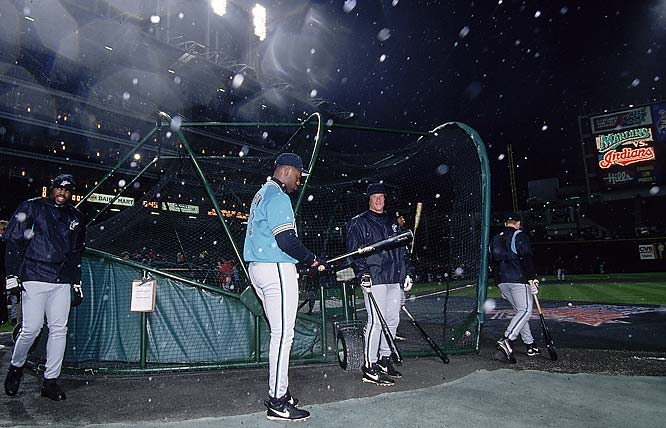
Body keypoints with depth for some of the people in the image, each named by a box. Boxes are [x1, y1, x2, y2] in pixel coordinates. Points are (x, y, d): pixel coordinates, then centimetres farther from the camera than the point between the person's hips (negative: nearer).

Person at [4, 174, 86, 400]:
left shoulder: (75, 217, 15)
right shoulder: (31, 208, 4)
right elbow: (13, 241, 0)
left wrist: (77, 283, 16)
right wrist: (12, 276, -6)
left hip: (62, 281, 4)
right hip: (34, 278, -4)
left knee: (59, 329, 2)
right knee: (31, 328, -6)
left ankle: (50, 380, 12)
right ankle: (16, 367, 23)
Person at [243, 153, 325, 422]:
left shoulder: (262, 194, 20)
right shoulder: (278, 196, -12)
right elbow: (287, 240, -21)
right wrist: (312, 259, -7)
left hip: (259, 268, 11)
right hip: (277, 269, -11)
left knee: (279, 332, 15)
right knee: (283, 334, -5)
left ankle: (277, 393, 23)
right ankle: (278, 402, 2)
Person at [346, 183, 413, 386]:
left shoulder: (393, 224, 22)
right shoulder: (358, 223, 4)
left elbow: (403, 250, 23)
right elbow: (354, 250, -5)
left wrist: (407, 273, 14)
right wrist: (363, 274, -16)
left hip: (395, 279, 7)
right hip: (374, 278, -6)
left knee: (392, 320, 9)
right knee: (376, 321, -11)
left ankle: (384, 359, 22)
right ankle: (369, 367, -4)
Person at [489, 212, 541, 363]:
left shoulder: (495, 239, 20)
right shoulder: (520, 235, 1)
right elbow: (527, 257, -13)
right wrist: (532, 279, -12)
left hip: (501, 281, 7)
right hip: (518, 278, -7)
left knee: (520, 311, 16)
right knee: (525, 310, -7)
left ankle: (531, 345, 18)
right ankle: (507, 340, -24)